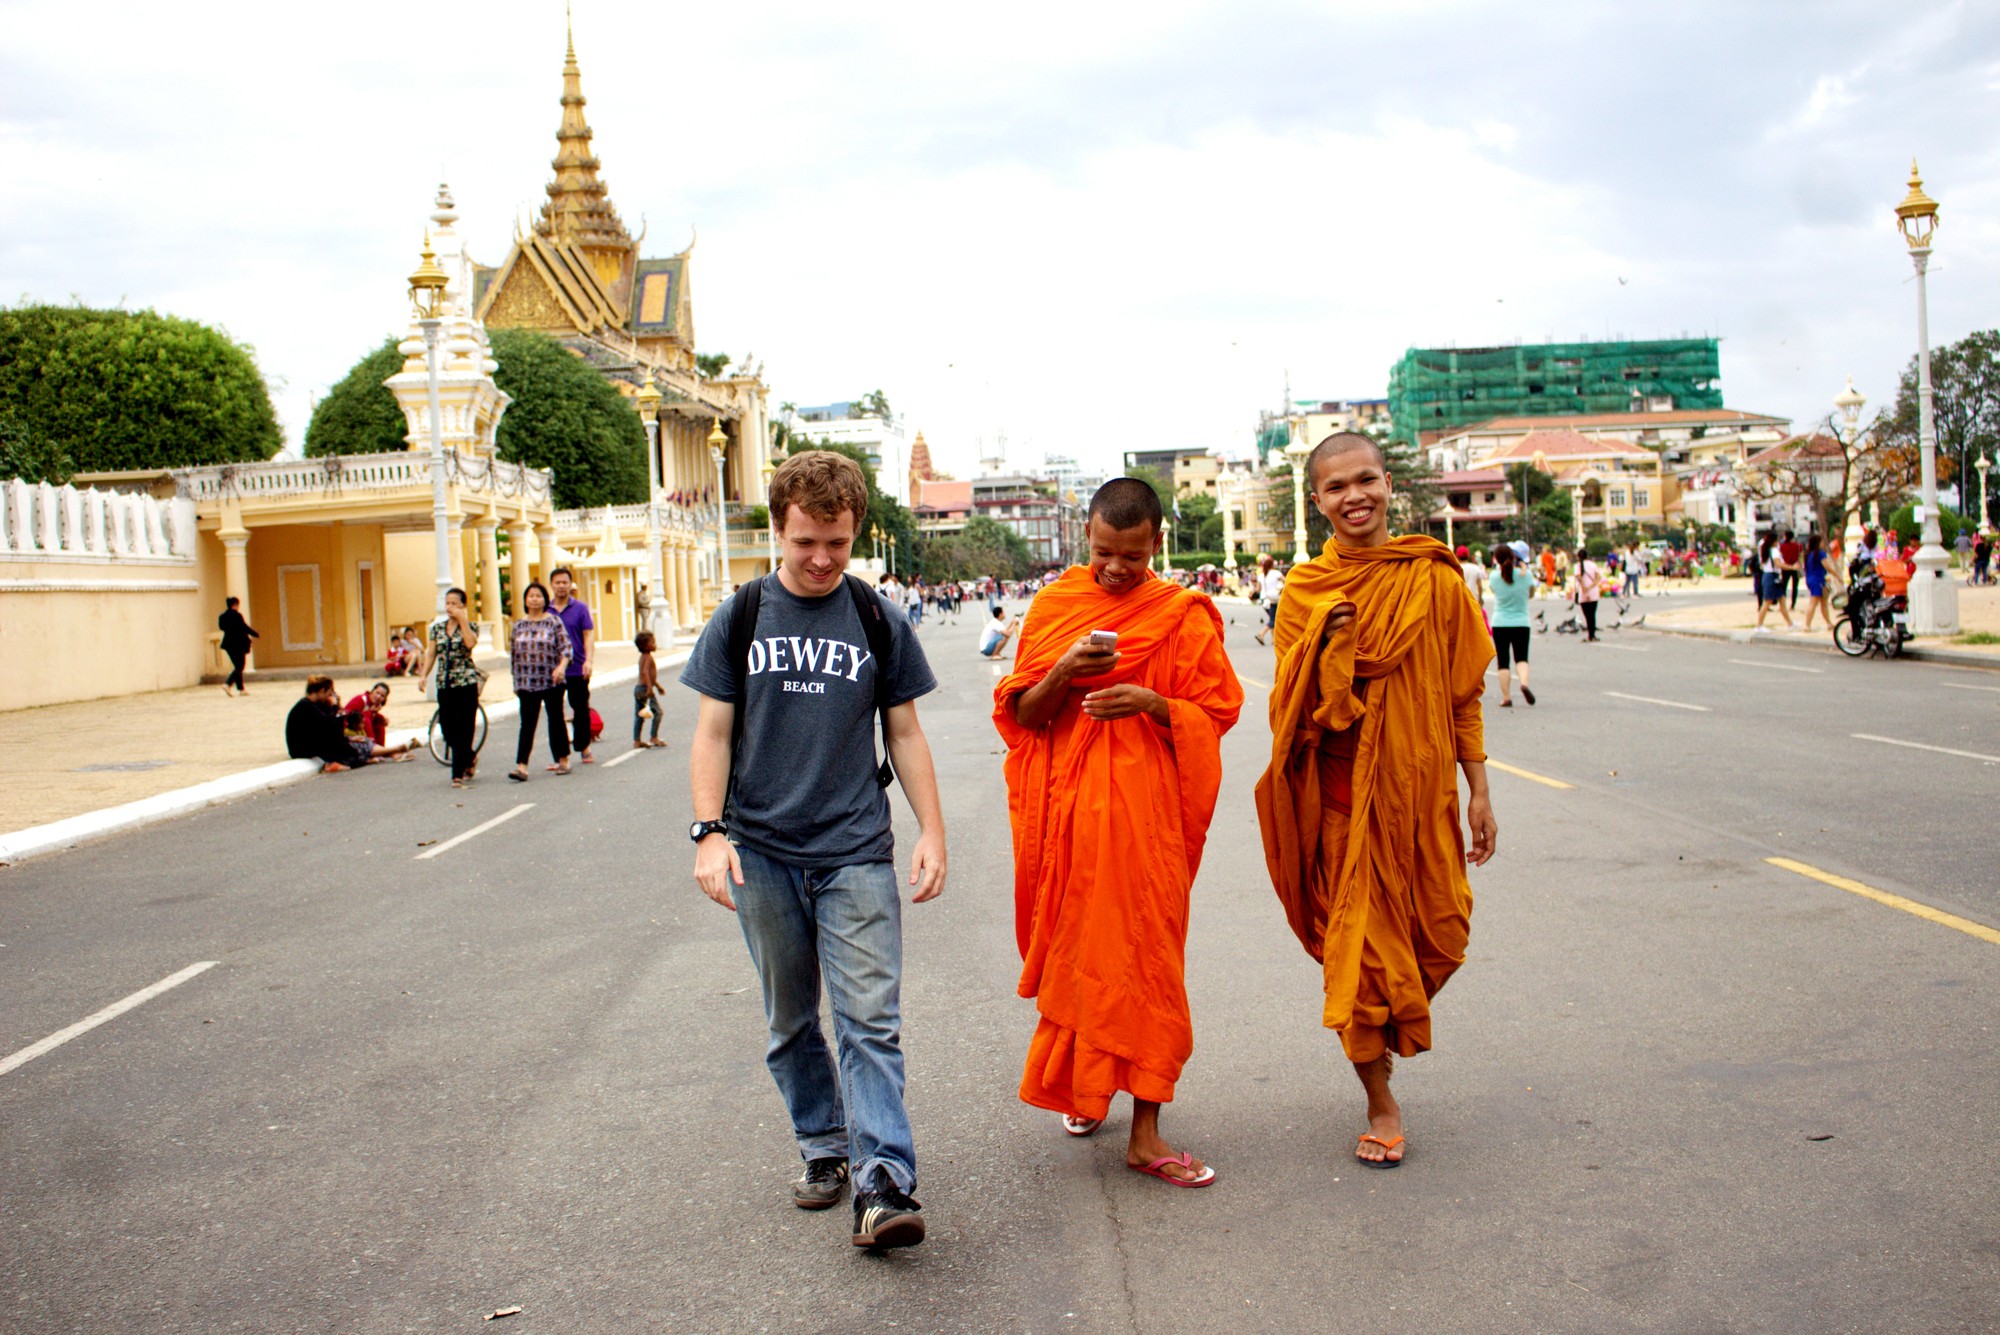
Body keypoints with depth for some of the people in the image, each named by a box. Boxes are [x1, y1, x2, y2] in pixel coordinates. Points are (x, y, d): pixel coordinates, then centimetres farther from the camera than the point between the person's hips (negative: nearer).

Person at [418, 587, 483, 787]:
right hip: (444, 684, 4)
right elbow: (431, 653, 11)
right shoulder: (437, 627, 11)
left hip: (466, 683, -4)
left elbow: (470, 643, -21)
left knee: (462, 729, -4)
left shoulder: (470, 626, 0)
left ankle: (458, 774, 1)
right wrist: (423, 675, -1)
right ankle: (470, 758, 29)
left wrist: (462, 620, -17)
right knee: (448, 728, 4)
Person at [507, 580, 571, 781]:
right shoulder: (519, 625, 9)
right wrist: (516, 682, 13)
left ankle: (563, 760, 21)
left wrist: (562, 666, -24)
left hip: (551, 681, -2)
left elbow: (565, 647, -6)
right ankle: (521, 766, -11)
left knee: (556, 720, 8)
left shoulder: (554, 621, 0)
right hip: (527, 683, 2)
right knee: (527, 724, -4)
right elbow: (513, 654, 13)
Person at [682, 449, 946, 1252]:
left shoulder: (878, 622, 5)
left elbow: (904, 734, 10)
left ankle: (882, 1185, -10)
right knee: (790, 1021, 11)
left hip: (856, 853, -1)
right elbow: (713, 734, 4)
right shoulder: (739, 620, 4)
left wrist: (932, 831, 3)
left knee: (871, 1020, -8)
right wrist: (709, 833, -7)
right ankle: (823, 1148, 27)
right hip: (761, 853, 1)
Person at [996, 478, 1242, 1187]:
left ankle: (1145, 1131, 2)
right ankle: (1082, 1085, 31)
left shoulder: (1182, 614, 1)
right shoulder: (1054, 604, 6)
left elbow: (1214, 712, 1)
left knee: (1142, 955, -2)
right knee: (1071, 948, 9)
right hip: (1065, 806, 2)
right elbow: (1021, 714, 4)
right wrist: (1063, 673, -16)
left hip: (1144, 805, -2)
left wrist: (1151, 703, -17)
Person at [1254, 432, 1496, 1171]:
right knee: (1358, 943, 3)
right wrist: (1328, 642, -21)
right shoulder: (1305, 591, -1)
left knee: (1440, 936, 7)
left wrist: (1478, 791, 3)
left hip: (1420, 788, 1)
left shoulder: (1435, 580, -1)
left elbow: (1464, 693, 4)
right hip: (1342, 797, -1)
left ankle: (1393, 1026, 39)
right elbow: (1295, 706, -4)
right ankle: (1381, 1103, 19)